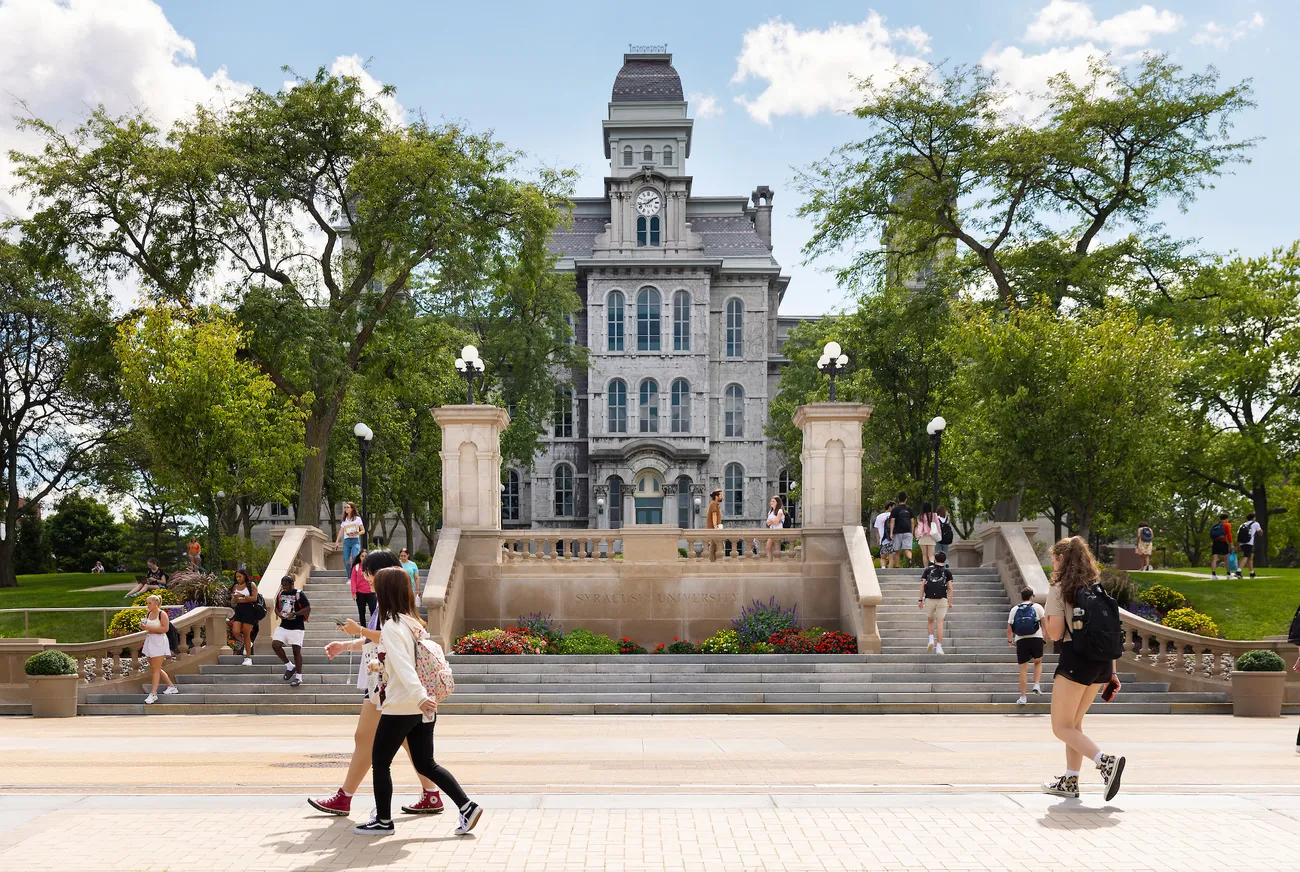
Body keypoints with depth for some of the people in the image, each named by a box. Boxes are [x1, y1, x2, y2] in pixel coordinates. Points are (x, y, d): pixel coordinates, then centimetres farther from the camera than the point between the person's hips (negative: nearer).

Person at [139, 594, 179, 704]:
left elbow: (165, 628, -18)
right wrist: (143, 626, -1)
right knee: (154, 668, 13)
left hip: (159, 642, -8)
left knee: (156, 669, -7)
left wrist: (150, 627, -21)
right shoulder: (148, 614, 11)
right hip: (150, 641, 8)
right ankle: (172, 687, 25)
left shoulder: (162, 614, -10)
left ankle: (153, 694, -6)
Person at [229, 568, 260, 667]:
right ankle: (247, 643, 20)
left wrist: (242, 596, -19)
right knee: (235, 632, -11)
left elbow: (254, 598, -12)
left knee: (246, 634, -4)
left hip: (249, 610, -5)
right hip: (238, 610, 5)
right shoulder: (235, 587, 14)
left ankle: (248, 657, 3)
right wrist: (234, 598, -6)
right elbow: (233, 604, 16)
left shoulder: (251, 585, -1)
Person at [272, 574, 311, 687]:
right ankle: (289, 666, 11)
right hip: (283, 626, 6)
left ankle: (298, 677, 6)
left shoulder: (299, 594, -10)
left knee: (296, 650, -3)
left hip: (297, 627, -6)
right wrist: (279, 613, -4)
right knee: (275, 644, -9)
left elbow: (308, 608, -14)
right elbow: (277, 608, 19)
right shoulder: (280, 594, 7)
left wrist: (294, 614, -23)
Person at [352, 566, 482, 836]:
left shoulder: (392, 625, -15)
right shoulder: (413, 622, 10)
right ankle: (467, 806, 5)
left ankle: (383, 821, 18)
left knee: (380, 762, 9)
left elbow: (403, 666, -27)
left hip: (401, 707, -8)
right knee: (425, 764, 13)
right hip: (422, 708, 8)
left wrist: (419, 698, -37)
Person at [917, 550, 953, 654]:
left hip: (929, 598, 1)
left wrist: (920, 600, 5)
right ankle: (938, 647, -6)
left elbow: (922, 585, 3)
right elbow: (950, 587, 1)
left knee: (930, 621, 19)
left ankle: (931, 640, -1)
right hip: (942, 599, -1)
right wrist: (950, 602, 5)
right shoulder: (947, 571, 7)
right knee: (940, 623, -1)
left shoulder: (927, 570, 9)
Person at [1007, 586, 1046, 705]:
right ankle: (1037, 685, 7)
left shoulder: (1014, 609, 9)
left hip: (1021, 641, 1)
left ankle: (1023, 697, 5)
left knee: (1023, 669, 6)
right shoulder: (1037, 607, 4)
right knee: (1038, 662, 25)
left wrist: (1009, 640, 23)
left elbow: (1009, 629, 8)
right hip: (1036, 638, -1)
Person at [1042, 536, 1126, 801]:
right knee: (1074, 722, 19)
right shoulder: (1098, 587, 14)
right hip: (1102, 660, 7)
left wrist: (1045, 618, 9)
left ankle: (1105, 760, -21)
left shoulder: (1059, 588, -6)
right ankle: (1070, 781, 20)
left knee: (1061, 727, 0)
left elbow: (1055, 633, -12)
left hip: (1076, 658, -7)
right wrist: (1112, 672, 16)